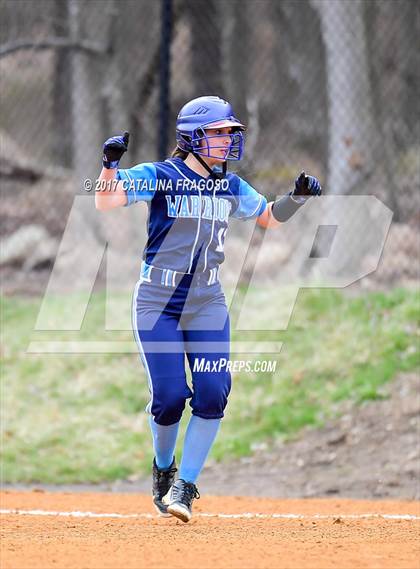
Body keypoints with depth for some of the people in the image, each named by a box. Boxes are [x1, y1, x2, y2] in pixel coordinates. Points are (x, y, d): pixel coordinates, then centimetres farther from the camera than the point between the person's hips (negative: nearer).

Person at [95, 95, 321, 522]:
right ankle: (162, 468, 20)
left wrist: (296, 198, 2)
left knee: (212, 394, -11)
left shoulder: (231, 188, 6)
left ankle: (185, 485, 1)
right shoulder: (159, 177, -11)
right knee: (169, 397, -10)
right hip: (157, 306, -4)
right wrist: (111, 164, -42)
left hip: (207, 306, 4)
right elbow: (106, 202, -23)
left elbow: (270, 218, 21)